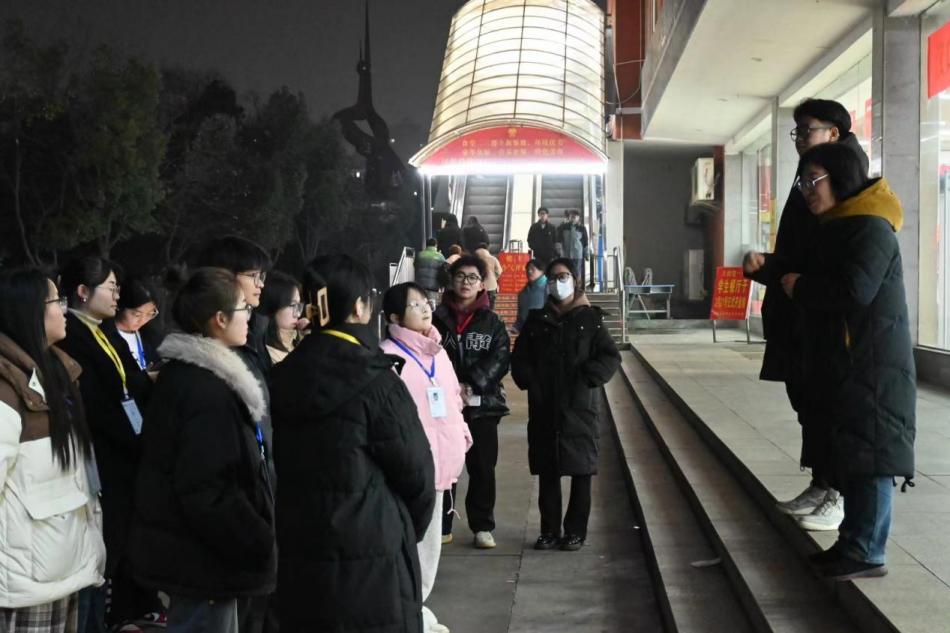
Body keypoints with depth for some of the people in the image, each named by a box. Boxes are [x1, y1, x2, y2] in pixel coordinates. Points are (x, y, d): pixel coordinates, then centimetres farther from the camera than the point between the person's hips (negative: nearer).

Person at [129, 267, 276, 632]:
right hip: (204, 558, -10)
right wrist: (259, 544, -17)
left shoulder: (184, 372, 11)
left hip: (187, 547, 10)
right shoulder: (208, 390, -21)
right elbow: (208, 489, -26)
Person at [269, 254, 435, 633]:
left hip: (299, 550, 6)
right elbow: (415, 469, -9)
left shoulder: (283, 378, 2)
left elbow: (281, 464, 7)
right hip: (371, 554, -6)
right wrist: (413, 527, 10)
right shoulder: (375, 382, -15)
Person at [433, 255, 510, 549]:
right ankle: (441, 525, 14)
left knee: (482, 469, 5)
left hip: (482, 406, 0)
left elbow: (499, 360, -6)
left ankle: (482, 526, 15)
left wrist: (470, 386, -18)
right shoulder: (438, 319, 5)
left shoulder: (492, 323, 5)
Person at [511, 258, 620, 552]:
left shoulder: (589, 319, 2)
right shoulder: (537, 320, 10)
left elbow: (611, 357, -3)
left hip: (580, 407, -3)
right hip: (544, 409, 3)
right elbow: (519, 358, 11)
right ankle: (550, 530, 16)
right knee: (547, 472, 7)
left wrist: (585, 380, -14)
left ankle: (576, 532, 12)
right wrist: (531, 382, -5)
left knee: (581, 472, 2)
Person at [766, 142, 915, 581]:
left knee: (868, 456, -6)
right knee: (848, 453, 13)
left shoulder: (870, 228, -14)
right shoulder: (837, 228, 17)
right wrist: (776, 271, 8)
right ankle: (853, 542, 20)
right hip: (845, 364, 10)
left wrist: (800, 288, -12)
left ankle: (867, 553, -2)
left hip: (871, 367, -10)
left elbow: (856, 290, -25)